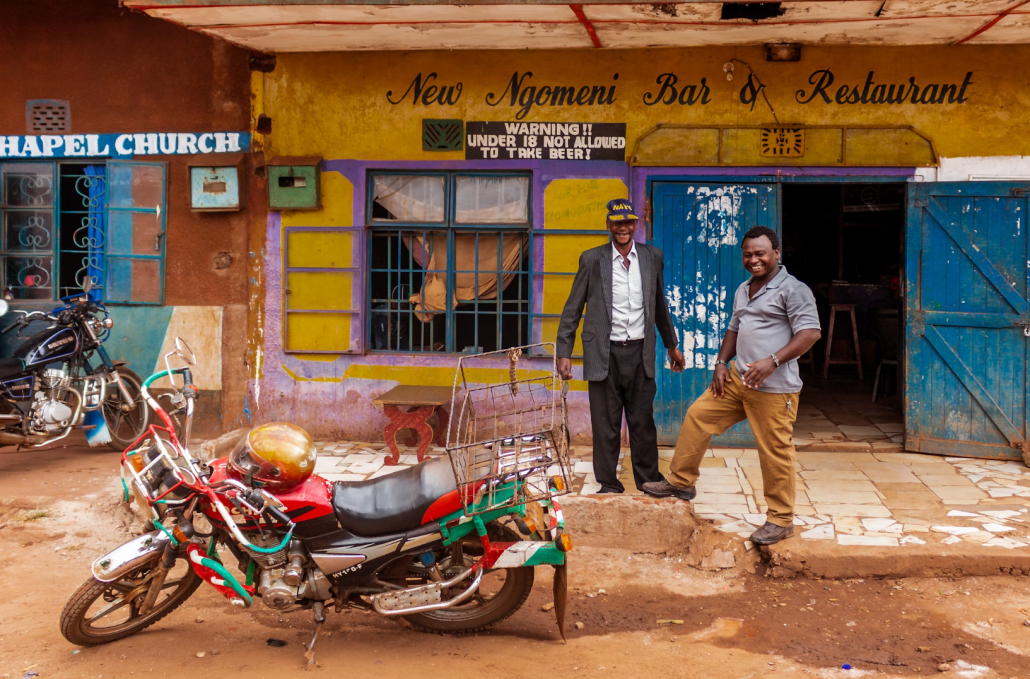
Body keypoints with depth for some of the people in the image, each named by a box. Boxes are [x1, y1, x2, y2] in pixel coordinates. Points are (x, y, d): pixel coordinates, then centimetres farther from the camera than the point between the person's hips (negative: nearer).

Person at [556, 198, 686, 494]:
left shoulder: (652, 257, 6)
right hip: (605, 354, -2)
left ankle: (650, 481, 23)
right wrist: (564, 353, -4)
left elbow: (659, 305, 18)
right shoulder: (592, 259, -1)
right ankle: (609, 486, 18)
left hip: (640, 353, 2)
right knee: (605, 425, 5)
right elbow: (573, 309, 1)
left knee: (643, 422, 8)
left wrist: (671, 345, 23)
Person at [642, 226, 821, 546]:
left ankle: (781, 520, 11)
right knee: (698, 415, 8)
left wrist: (772, 361, -27)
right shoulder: (743, 290, 17)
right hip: (738, 378, 8)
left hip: (773, 388, -8)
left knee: (775, 452, -2)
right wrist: (721, 363, 11)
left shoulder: (793, 289, -10)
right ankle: (681, 481, 21)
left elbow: (811, 332, -18)